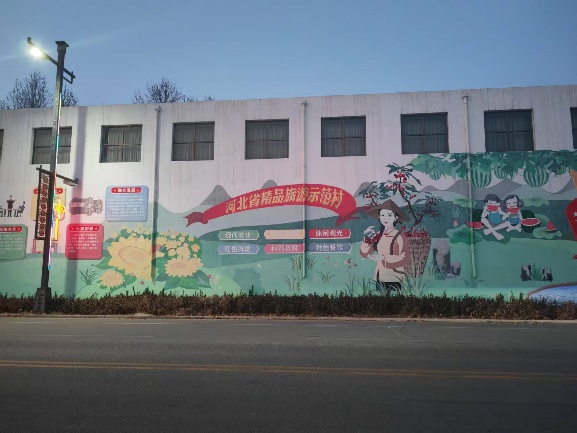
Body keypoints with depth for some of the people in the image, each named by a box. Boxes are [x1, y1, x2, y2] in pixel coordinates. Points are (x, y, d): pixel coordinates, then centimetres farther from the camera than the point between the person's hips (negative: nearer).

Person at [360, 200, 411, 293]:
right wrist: (367, 238, -6)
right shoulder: (379, 235, 6)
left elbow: (405, 259, -16)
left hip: (394, 278, -5)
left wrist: (384, 258, -23)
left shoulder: (399, 236, -9)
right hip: (379, 278, 5)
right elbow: (364, 254, 8)